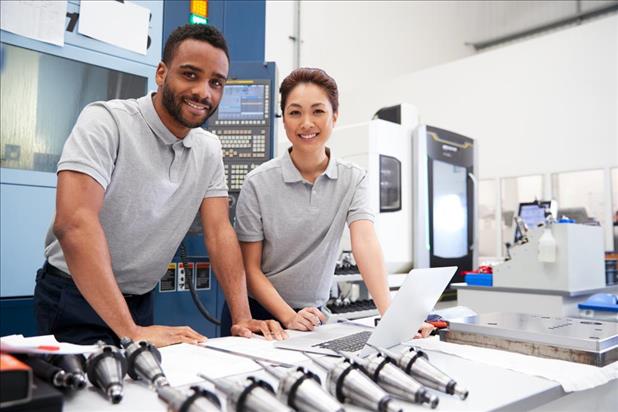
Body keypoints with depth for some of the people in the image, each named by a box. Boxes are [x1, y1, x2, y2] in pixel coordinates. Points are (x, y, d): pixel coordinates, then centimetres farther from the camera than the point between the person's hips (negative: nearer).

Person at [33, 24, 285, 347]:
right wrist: (130, 331, -34)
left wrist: (242, 317, -13)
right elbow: (74, 222, -30)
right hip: (75, 299, -5)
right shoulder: (107, 121, -19)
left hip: (141, 303, 5)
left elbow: (219, 233, -2)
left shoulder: (209, 151, -1)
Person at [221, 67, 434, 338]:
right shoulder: (258, 183, -11)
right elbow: (250, 267, -7)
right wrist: (289, 317, -19)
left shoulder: (353, 179, -5)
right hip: (256, 312, -1)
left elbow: (365, 244, -18)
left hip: (312, 314, 1)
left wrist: (390, 315, -30)